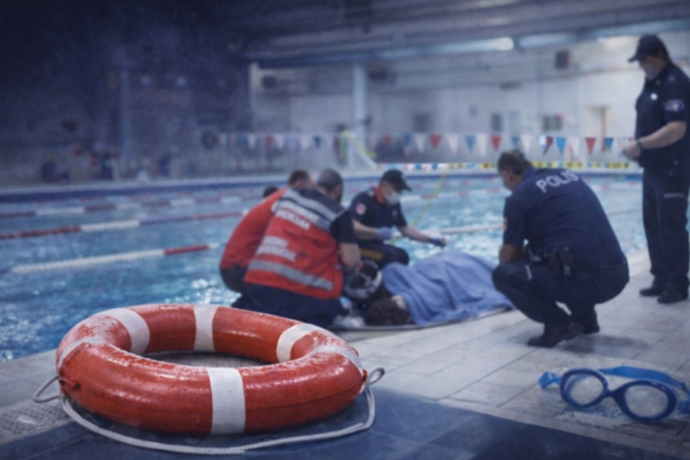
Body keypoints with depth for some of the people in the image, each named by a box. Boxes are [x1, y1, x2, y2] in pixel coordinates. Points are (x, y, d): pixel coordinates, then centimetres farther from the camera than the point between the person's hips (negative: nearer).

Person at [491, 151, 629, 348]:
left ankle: (558, 324, -3)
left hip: (583, 280, -8)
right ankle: (586, 317, 24)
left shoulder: (519, 196, -1)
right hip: (618, 276, 8)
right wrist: (529, 251, 38)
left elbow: (508, 256, 7)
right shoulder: (569, 175, 20)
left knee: (503, 274, 4)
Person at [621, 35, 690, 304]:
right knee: (653, 224, 11)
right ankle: (661, 279, 20)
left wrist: (640, 144, -25)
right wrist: (639, 148, 4)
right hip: (653, 167, 9)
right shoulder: (652, 83, 14)